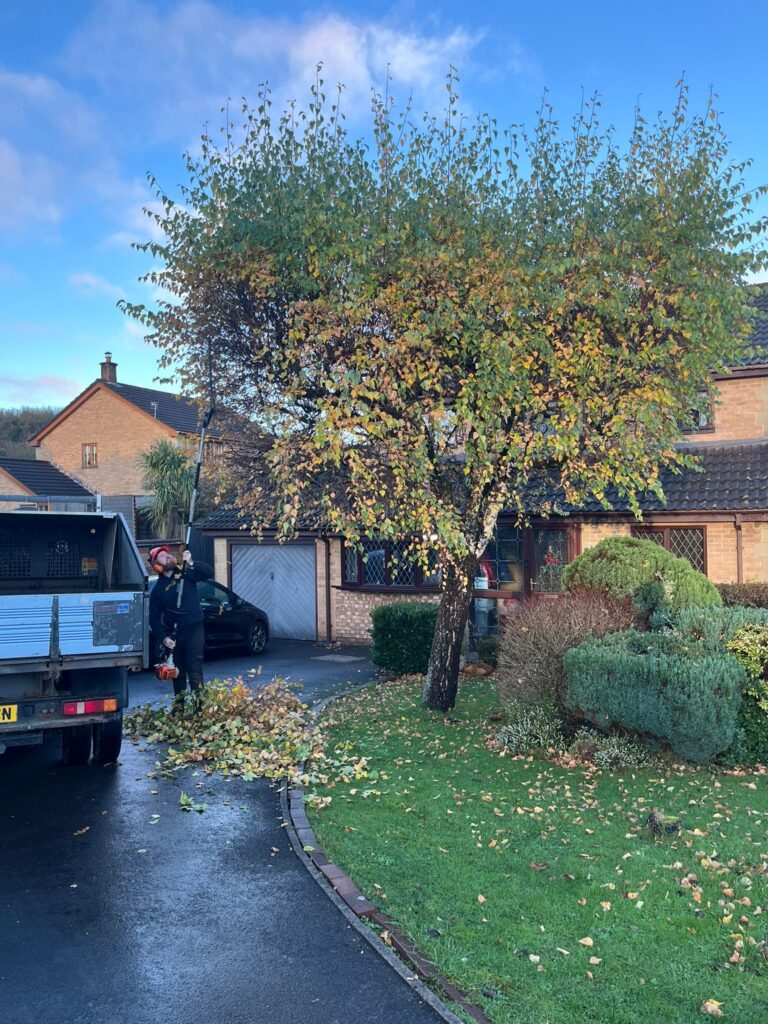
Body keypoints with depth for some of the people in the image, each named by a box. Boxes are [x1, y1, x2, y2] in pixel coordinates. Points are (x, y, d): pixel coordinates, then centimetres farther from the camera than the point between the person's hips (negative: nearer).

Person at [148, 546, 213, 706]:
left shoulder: (186, 574, 0)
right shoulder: (157, 589, 2)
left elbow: (208, 572, -13)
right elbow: (154, 617, 3)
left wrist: (191, 563, -26)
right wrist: (163, 637, -8)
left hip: (194, 628, -3)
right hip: (174, 633, 3)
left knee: (194, 667, -13)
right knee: (178, 670, 14)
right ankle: (179, 703, 28)